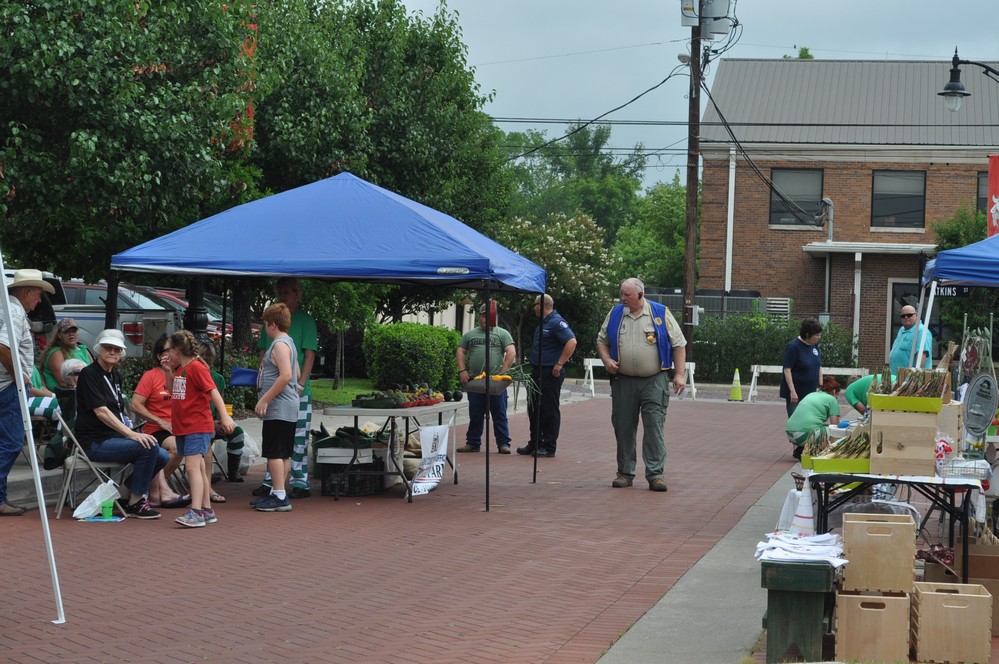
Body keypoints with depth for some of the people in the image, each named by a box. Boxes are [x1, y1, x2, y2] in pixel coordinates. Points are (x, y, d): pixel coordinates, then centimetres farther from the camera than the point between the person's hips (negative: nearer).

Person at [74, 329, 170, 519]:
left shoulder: (115, 375, 16)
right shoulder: (89, 374, -10)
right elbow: (101, 412, -19)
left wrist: (132, 433, 9)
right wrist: (131, 434, -26)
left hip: (115, 437, 9)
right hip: (95, 442, -9)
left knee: (162, 457, -5)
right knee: (149, 447, -26)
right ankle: (135, 503, -13)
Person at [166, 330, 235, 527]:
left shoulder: (197, 367, -12)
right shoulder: (178, 370, 15)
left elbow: (213, 392, -17)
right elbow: (175, 393, 27)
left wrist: (224, 416, -25)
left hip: (198, 427, -9)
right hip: (183, 428, 9)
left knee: (192, 466, -16)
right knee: (198, 468, 13)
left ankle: (196, 513, -20)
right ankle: (207, 510, 20)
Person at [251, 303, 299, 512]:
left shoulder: (280, 345, -14)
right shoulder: (289, 343, 18)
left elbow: (286, 376, -24)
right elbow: (296, 374, 26)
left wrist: (265, 399, -22)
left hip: (278, 408, -11)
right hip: (288, 407, 11)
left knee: (274, 452, -10)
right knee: (284, 453, 12)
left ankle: (279, 497, -11)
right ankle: (278, 493, 18)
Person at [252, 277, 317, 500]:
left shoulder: (305, 321, 0)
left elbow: (310, 355, -4)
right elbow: (264, 352, 18)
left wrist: (301, 384, -13)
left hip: (296, 389, -5)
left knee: (298, 437, -3)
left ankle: (301, 483, 0)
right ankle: (271, 480, 12)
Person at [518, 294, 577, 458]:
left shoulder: (556, 322, -14)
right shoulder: (543, 323, 16)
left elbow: (571, 342, -25)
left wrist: (560, 364, -23)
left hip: (551, 374, -10)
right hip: (538, 373, 10)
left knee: (549, 410, -3)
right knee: (534, 409, 14)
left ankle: (549, 447, 2)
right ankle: (535, 444, 22)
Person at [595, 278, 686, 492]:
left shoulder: (661, 314, 1)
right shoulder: (615, 314, 9)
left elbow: (679, 345, 3)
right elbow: (601, 340, 17)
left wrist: (680, 374, -5)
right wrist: (607, 360, -2)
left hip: (655, 381, -3)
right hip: (623, 380, 3)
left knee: (654, 426, -8)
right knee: (623, 427, 5)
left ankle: (655, 474, -6)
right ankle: (625, 473, 15)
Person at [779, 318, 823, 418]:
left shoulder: (814, 345, 6)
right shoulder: (793, 347, -15)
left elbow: (819, 366, 15)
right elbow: (787, 369, -17)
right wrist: (792, 391, -21)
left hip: (810, 392, 7)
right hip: (796, 394, -7)